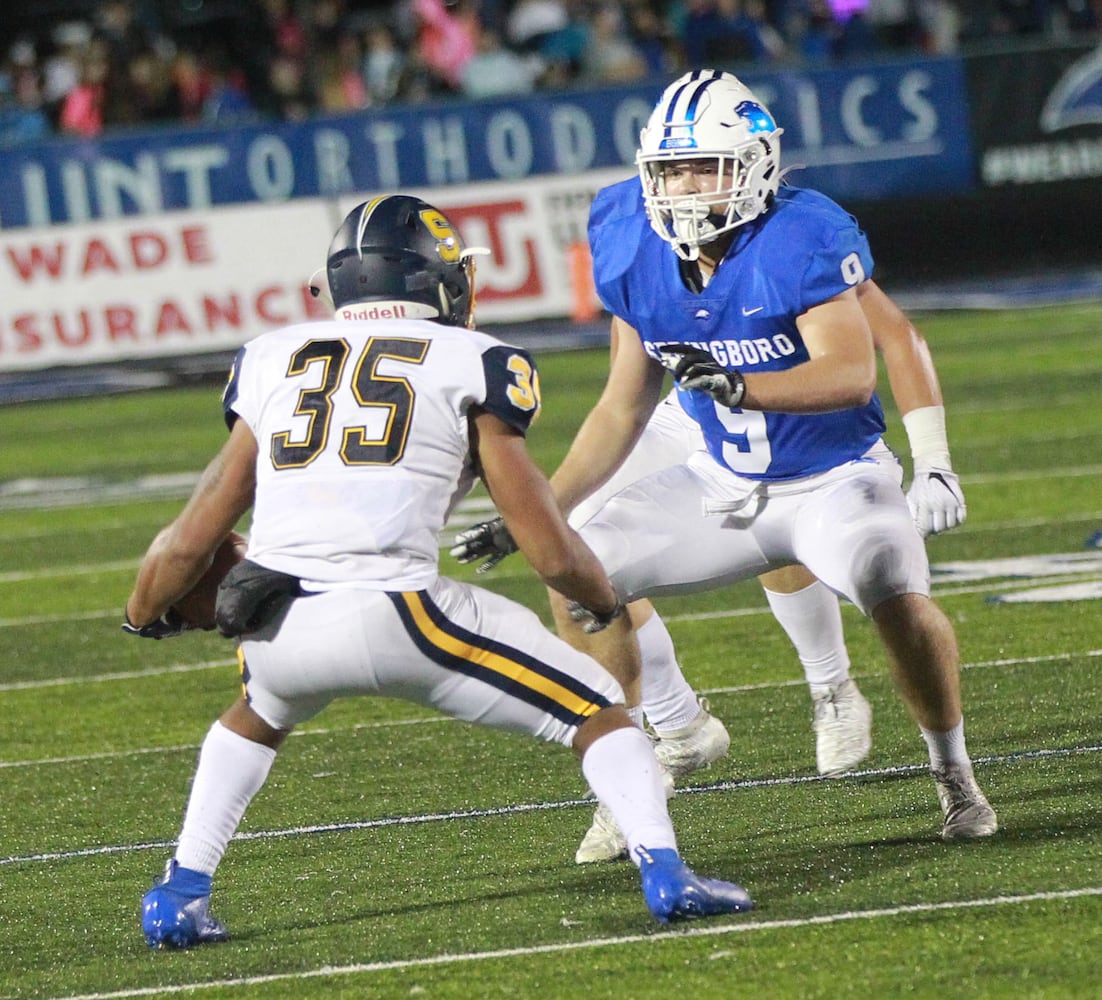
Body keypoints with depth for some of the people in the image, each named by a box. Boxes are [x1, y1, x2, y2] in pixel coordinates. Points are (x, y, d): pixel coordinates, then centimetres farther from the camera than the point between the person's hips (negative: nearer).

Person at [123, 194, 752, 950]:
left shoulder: (273, 362, 18)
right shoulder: (469, 365, 9)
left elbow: (191, 543, 20)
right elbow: (552, 552, 8)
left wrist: (144, 618, 41)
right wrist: (609, 611, 30)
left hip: (274, 630, 4)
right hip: (392, 616, -4)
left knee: (259, 715, 38)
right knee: (595, 712, 13)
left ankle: (179, 897, 28)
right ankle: (666, 872, -6)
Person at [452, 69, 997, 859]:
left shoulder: (802, 240, -24)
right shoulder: (638, 258, -6)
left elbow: (852, 374, -34)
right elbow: (623, 412, 5)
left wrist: (740, 385, -50)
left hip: (835, 480, -6)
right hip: (726, 487, 6)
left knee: (900, 600, -31)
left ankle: (954, 776, -4)